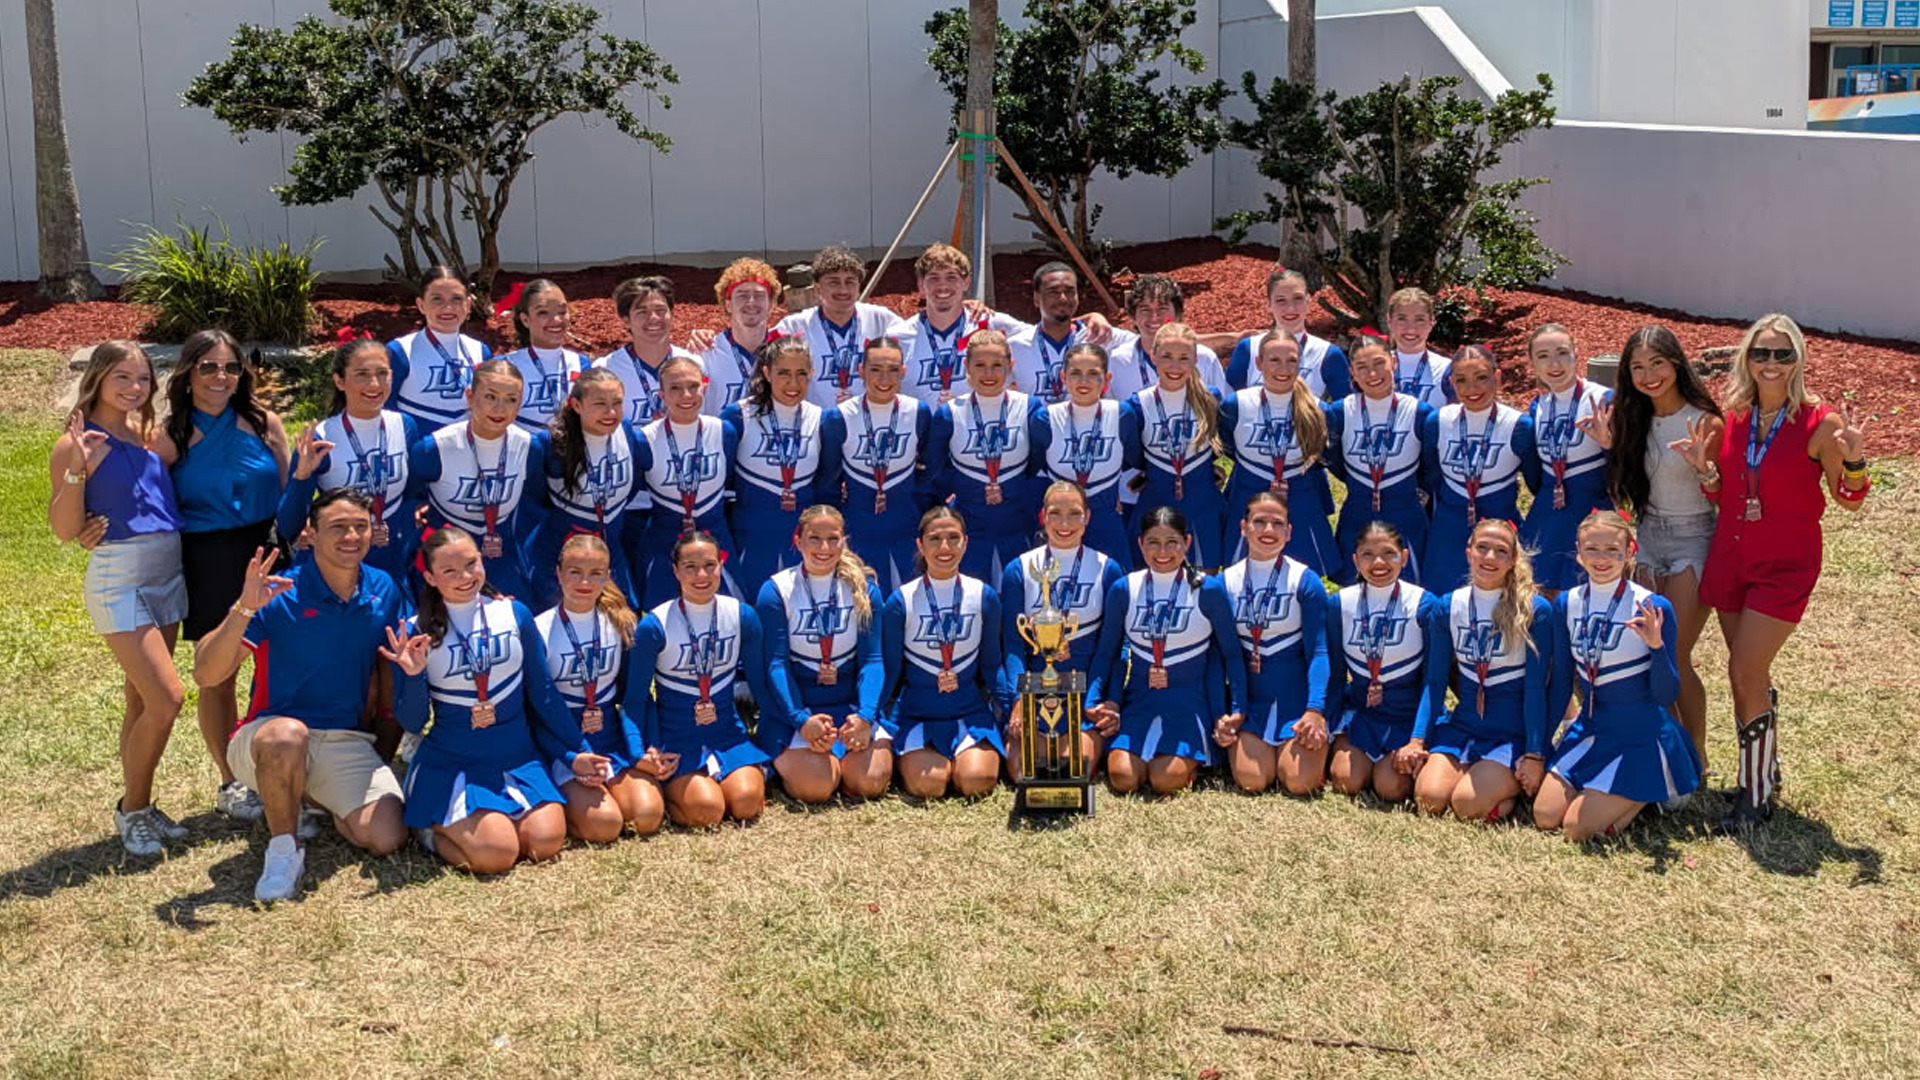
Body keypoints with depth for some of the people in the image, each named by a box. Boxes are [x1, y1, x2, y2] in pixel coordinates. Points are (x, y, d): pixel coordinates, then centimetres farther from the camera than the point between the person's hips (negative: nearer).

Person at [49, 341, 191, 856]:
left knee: (143, 701, 12)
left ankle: (138, 806, 23)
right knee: (166, 698, -12)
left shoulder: (147, 435, 11)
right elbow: (63, 529, -10)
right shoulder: (78, 443, -7)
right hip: (118, 577, -7)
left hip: (168, 572, 7)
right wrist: (76, 471, -23)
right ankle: (132, 809, 6)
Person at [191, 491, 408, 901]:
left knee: (387, 838, -16)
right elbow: (206, 675, -23)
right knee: (288, 736, -41)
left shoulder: (383, 590, 0)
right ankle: (284, 847, -14)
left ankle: (317, 801, 18)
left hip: (348, 742, 4)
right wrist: (243, 610, -35)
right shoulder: (278, 595, -14)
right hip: (269, 734, -4)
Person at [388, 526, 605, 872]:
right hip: (450, 766, -4)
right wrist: (413, 677, -23)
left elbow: (543, 693, 9)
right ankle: (431, 830, 9)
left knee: (546, 843, -16)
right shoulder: (415, 634, -6)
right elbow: (413, 723, -4)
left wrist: (573, 754, 6)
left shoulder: (514, 613, 1)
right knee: (496, 855, -23)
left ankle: (461, 826, 12)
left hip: (518, 759, 4)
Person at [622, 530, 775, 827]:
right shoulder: (655, 626, -10)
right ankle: (671, 791, 5)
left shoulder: (742, 616, 0)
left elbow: (759, 683, 10)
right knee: (707, 810, -26)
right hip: (676, 739, -3)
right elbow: (637, 697, -1)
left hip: (728, 734, 3)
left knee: (747, 803, -24)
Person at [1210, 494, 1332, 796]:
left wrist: (1315, 710, -21)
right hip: (1250, 698, 2)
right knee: (1251, 781, -16)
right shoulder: (1225, 582, 4)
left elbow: (1318, 651, -8)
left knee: (1299, 782, -17)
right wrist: (1220, 714, -1)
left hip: (1297, 695, -2)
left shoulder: (1305, 581, -4)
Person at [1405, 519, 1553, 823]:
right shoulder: (1450, 605, 5)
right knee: (1429, 798, -20)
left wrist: (1535, 756, -12)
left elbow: (1535, 688, -9)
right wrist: (1417, 739, -4)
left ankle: (1515, 785, 7)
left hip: (1513, 733, -4)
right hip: (1463, 727, 4)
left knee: (1467, 804, -24)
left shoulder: (1535, 610, -8)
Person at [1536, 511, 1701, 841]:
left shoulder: (1653, 608, -16)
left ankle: (1646, 795, 13)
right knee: (1545, 817, -5)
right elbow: (1560, 683, 9)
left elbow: (1666, 696, -15)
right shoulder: (1567, 604, -1)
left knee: (1579, 828, -13)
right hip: (1589, 730, 5)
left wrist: (1657, 645, -33)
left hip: (1642, 739, -5)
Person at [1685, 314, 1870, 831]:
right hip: (1730, 555, 5)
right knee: (1752, 676, 14)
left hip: (1786, 563, -5)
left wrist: (1853, 460, -23)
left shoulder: (1819, 422, -12)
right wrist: (1704, 467, -9)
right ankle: (1766, 770, 32)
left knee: (1745, 673, -9)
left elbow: (1848, 498, -4)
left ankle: (1756, 793, 5)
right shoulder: (1733, 418, 1)